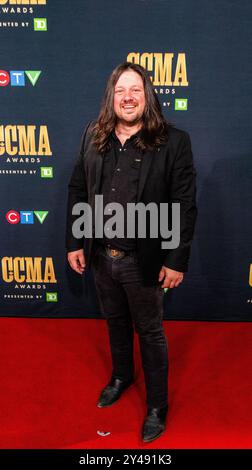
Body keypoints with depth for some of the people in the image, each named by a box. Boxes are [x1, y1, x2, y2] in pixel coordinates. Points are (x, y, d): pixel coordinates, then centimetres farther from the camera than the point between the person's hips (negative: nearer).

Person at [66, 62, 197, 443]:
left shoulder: (173, 141, -11)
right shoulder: (93, 136, 2)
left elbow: (185, 206, -12)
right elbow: (77, 191, 6)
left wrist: (177, 261, -13)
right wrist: (74, 242, 4)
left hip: (143, 260, -4)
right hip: (100, 255, 4)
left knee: (150, 333, 13)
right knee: (115, 321, 24)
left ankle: (158, 407, 35)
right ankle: (122, 376, 52)